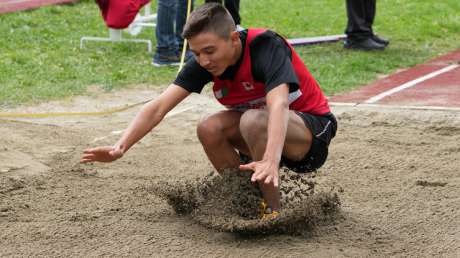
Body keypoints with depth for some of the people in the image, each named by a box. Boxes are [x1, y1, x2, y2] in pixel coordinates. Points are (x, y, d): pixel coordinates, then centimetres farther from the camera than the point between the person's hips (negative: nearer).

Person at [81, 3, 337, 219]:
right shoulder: (203, 63, -11)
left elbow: (278, 105, -45)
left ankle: (274, 213, -20)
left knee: (253, 121, -34)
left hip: (314, 128, -7)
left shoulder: (267, 47, -29)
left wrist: (271, 161, -61)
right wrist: (120, 147, -28)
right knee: (210, 129, -18)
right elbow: (158, 107, -14)